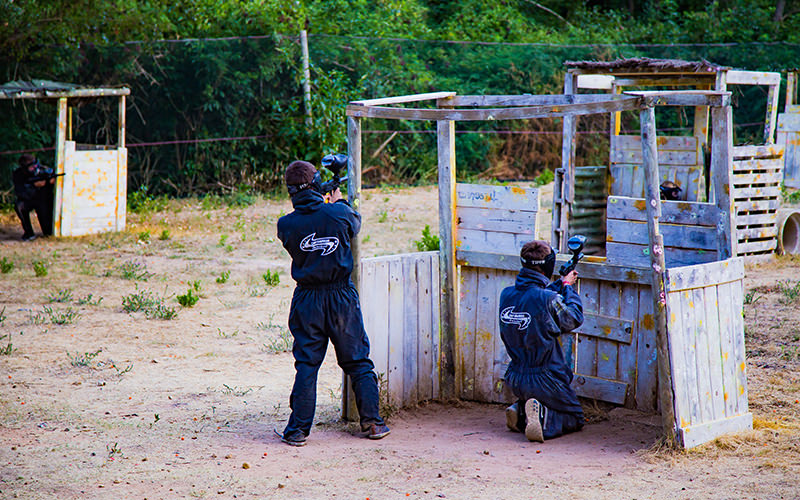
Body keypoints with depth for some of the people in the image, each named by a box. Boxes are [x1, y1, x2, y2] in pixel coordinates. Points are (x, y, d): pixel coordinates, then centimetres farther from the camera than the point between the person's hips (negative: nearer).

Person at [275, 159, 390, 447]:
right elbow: (356, 223, 11)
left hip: (307, 301, 0)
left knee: (306, 366, 7)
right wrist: (339, 201, 29)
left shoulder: (286, 225, -10)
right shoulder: (339, 213, -11)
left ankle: (298, 430, 6)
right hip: (342, 297, 0)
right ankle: (372, 423, 15)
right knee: (359, 362, 11)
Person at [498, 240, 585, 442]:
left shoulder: (506, 295, -4)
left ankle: (520, 412, 4)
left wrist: (560, 284, 19)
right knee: (575, 419, 15)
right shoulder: (548, 299, -22)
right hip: (545, 381, -6)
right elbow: (574, 319, -4)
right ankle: (544, 419, -14)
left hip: (516, 381, 6)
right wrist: (567, 287, 8)